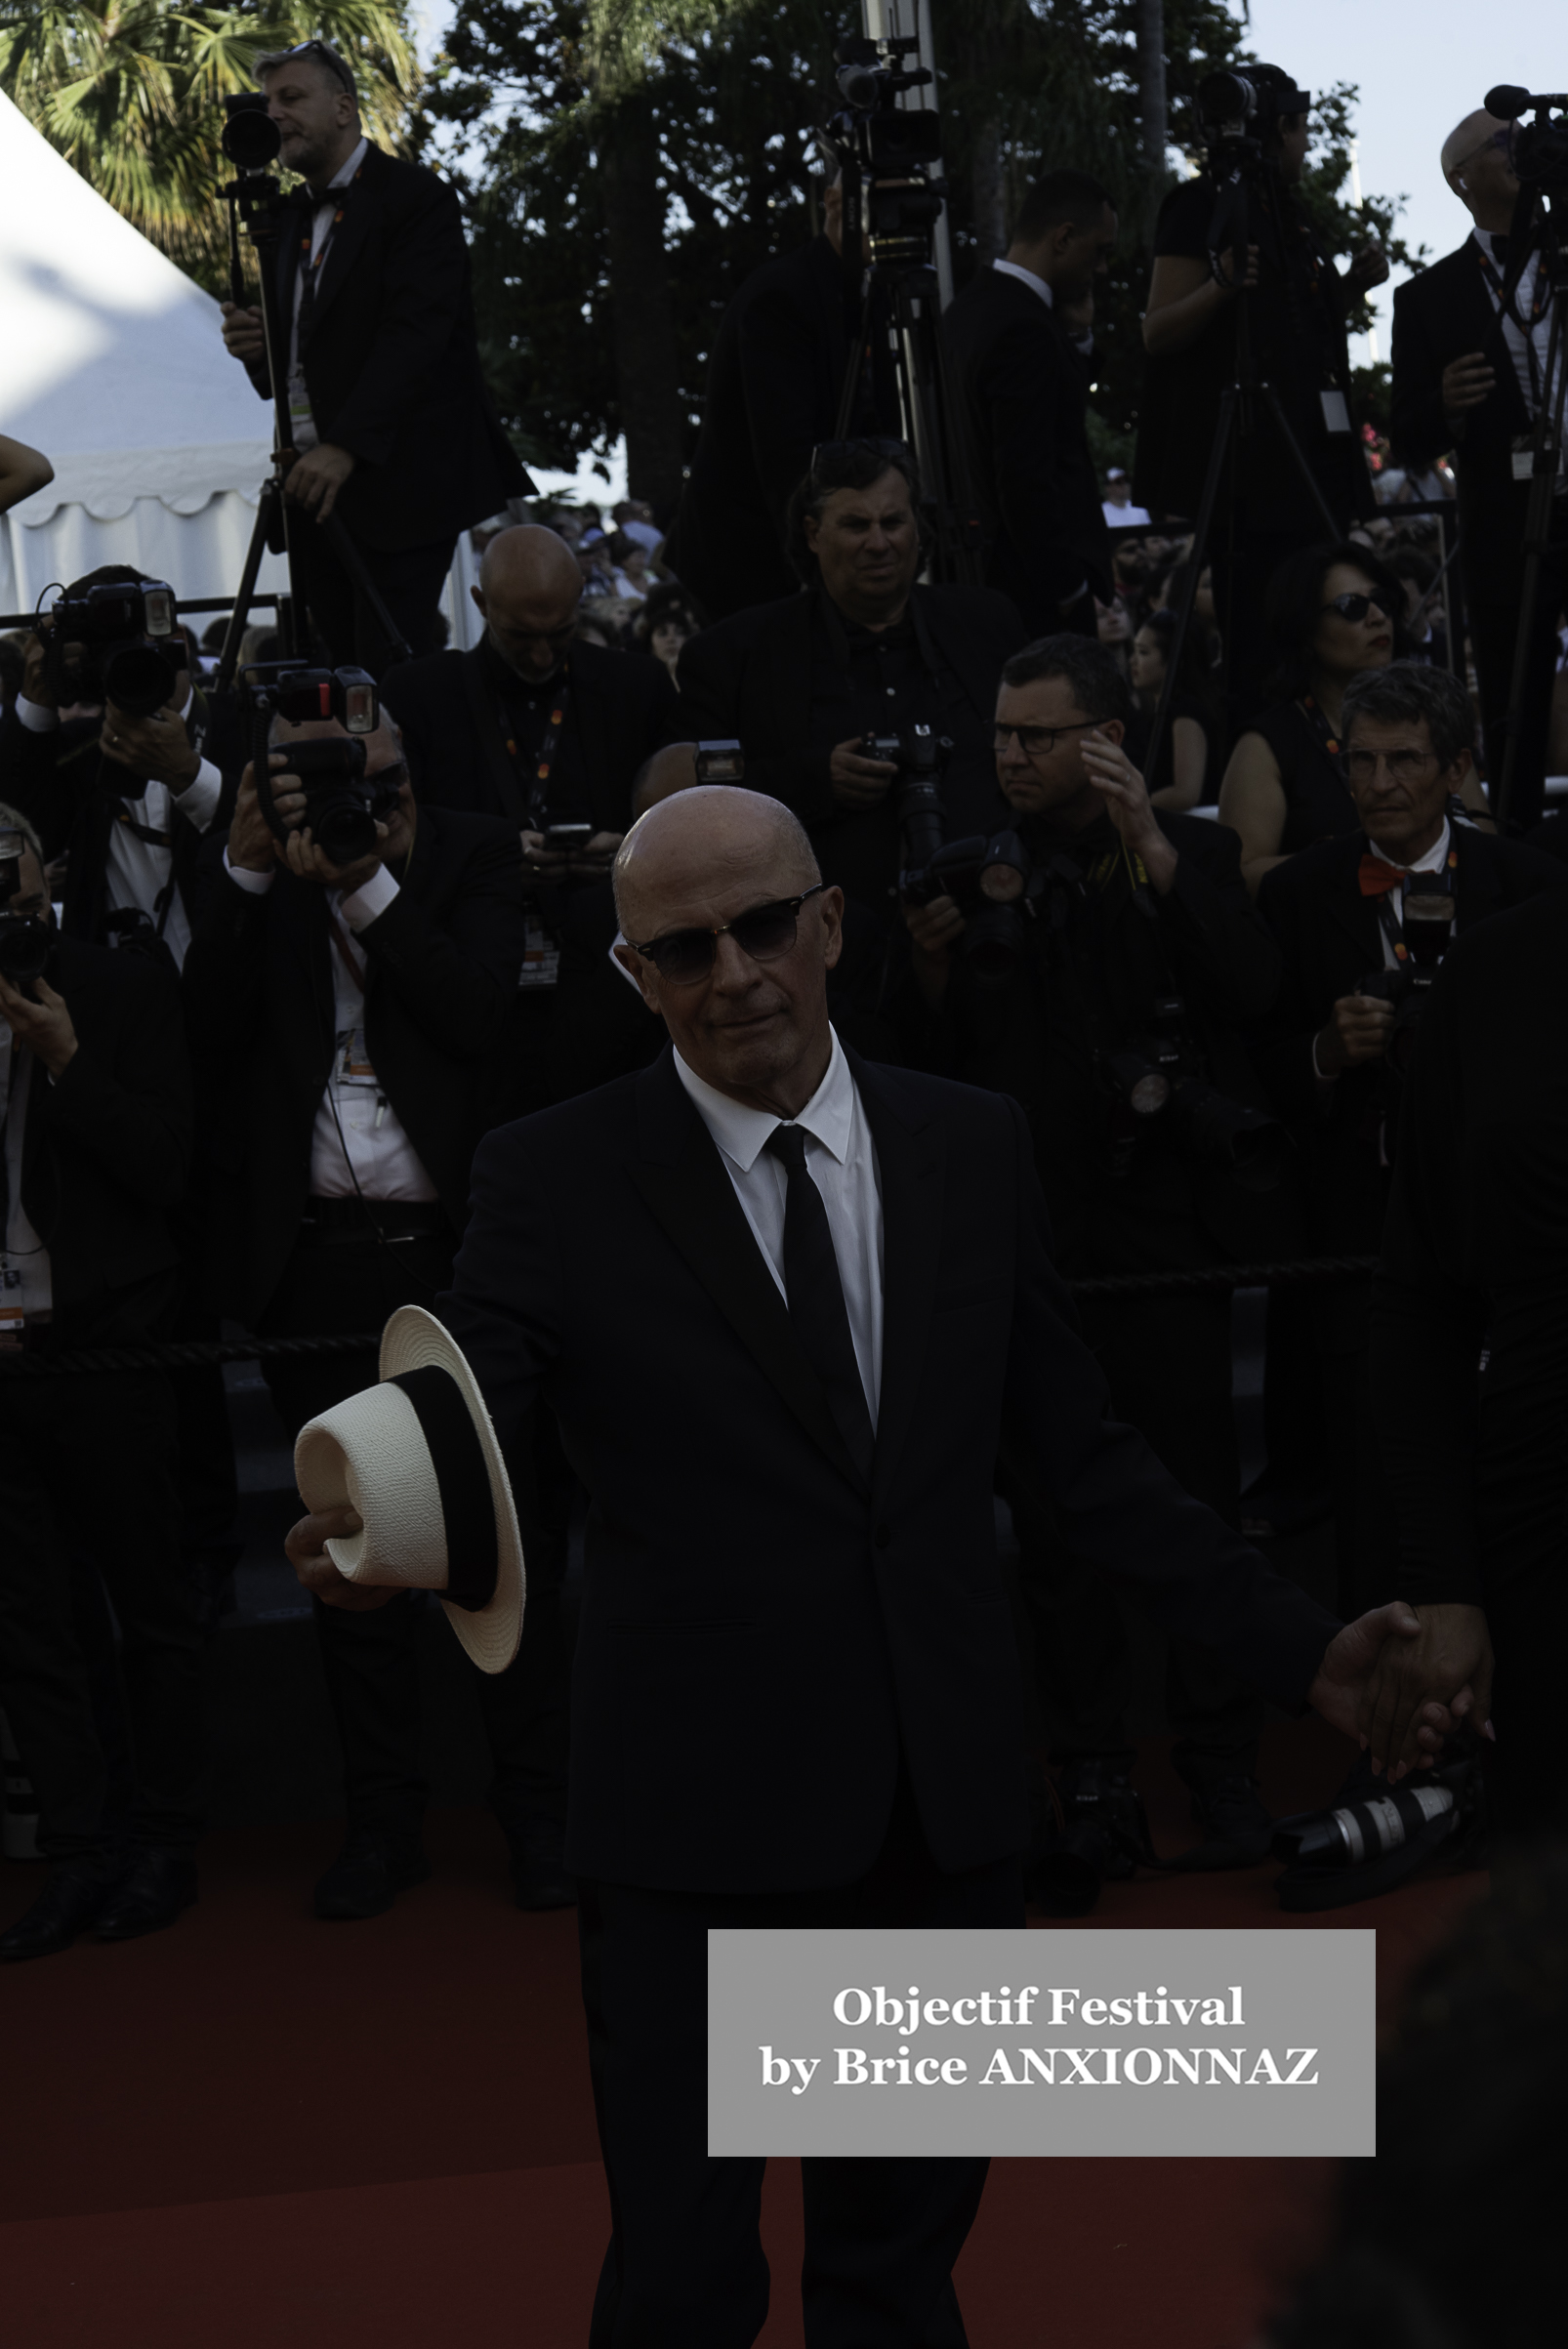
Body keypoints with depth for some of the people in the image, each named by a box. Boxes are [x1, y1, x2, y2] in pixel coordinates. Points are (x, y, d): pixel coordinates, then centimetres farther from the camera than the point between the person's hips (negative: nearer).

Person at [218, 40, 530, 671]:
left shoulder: (416, 197, -6)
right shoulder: (292, 214, 19)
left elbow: (414, 334, -18)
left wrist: (347, 446, -27)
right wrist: (257, 345, -3)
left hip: (397, 485, -7)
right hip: (316, 483, 7)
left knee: (392, 668, -15)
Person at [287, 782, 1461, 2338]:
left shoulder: (972, 1148, 5)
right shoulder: (557, 1182, -6)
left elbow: (1078, 1453, 10)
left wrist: (1301, 1651, 3)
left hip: (942, 1812, 3)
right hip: (698, 1828, -3)